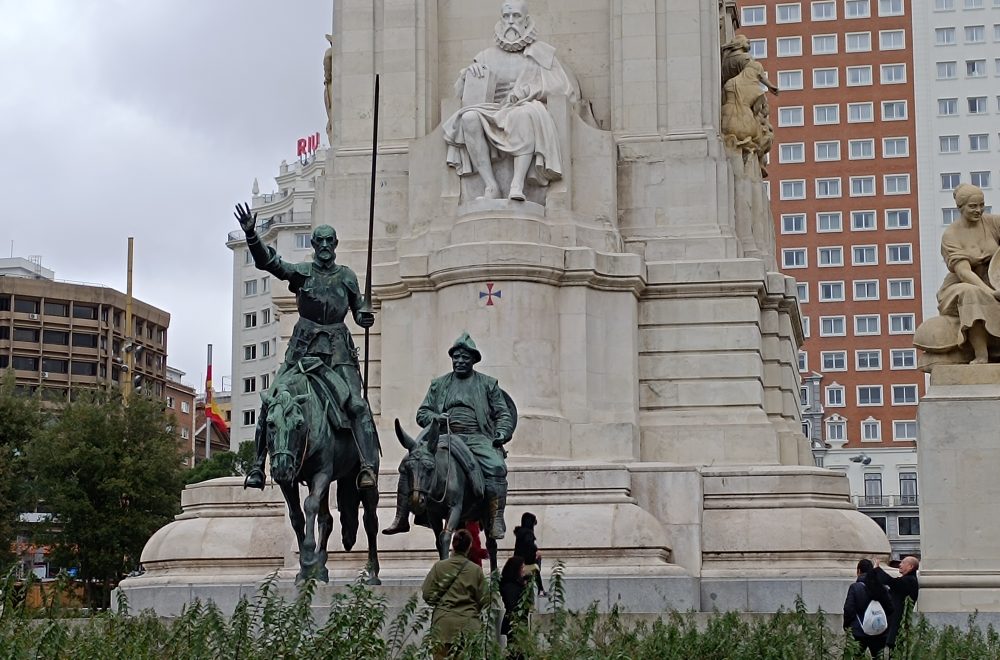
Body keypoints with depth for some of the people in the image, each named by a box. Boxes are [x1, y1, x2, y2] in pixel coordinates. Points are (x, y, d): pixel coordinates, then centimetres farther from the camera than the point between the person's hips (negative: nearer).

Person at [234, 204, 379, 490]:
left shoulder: (346, 276, 11)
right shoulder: (302, 272, 7)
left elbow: (359, 309, 17)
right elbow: (268, 262, -7)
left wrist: (365, 316, -8)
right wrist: (251, 235, -23)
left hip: (337, 348, 0)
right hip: (303, 346, 0)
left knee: (356, 404, -17)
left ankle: (367, 466, -22)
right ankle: (258, 464, 0)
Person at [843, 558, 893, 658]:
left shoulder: (855, 587, -9)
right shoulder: (881, 587, 3)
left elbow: (848, 609, -10)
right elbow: (890, 609, 6)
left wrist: (846, 625, 4)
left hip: (859, 632, -3)